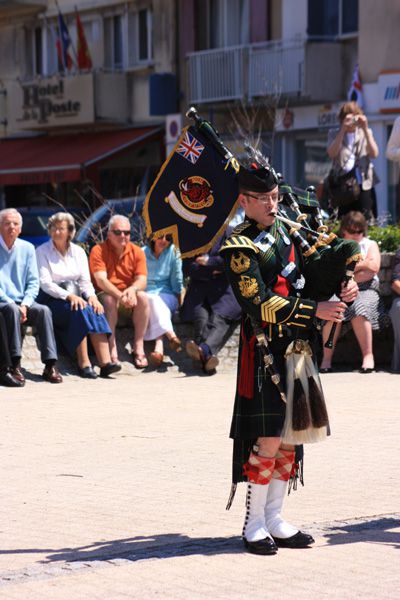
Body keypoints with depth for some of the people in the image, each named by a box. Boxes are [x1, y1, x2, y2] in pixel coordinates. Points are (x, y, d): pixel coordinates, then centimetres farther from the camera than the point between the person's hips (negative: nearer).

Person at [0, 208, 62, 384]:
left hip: (22, 303, 4)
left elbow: (33, 282, 8)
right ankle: (15, 365, -36)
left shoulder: (27, 248, 10)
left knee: (44, 310, -25)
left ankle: (50, 365, -30)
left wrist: (25, 305, -9)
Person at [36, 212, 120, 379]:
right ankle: (83, 363, -34)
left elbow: (85, 281, 8)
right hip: (51, 301, -4)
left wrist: (91, 296, -15)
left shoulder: (78, 252, 15)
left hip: (75, 298, 4)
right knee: (80, 310, -33)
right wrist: (69, 296, -22)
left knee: (95, 310, -28)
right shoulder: (42, 252, 3)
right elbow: (45, 283, -8)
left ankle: (105, 361, -40)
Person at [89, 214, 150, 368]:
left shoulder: (137, 252, 3)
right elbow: (101, 280, -19)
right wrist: (120, 296, -34)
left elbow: (142, 280, -8)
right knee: (109, 299, -35)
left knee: (142, 296, -27)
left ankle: (138, 348, -24)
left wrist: (132, 290, -32)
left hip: (130, 303, 3)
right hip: (104, 296, -3)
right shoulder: (98, 250, -6)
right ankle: (112, 349, -33)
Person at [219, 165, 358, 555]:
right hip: (266, 351, -8)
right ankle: (254, 526, 2)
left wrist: (342, 291, 0)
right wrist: (315, 311, -19)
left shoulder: (287, 232, 13)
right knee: (268, 439, -8)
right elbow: (260, 305, -17)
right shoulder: (239, 247, -9)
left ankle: (274, 519, 18)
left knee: (288, 438, 10)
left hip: (298, 349, 8)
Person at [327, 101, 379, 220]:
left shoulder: (366, 132, 10)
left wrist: (365, 129, -12)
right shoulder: (334, 134, 8)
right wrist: (343, 130, -15)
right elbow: (332, 154, -11)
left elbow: (374, 154, -6)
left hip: (363, 185, 1)